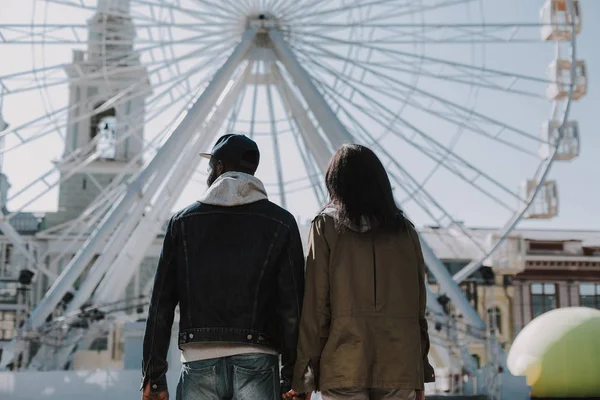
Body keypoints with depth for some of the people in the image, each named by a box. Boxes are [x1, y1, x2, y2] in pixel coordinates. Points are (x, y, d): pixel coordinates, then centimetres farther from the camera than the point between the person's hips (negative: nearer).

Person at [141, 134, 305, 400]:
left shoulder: (183, 221, 7)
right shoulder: (281, 223, 4)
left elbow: (161, 305, 4)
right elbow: (292, 307, -2)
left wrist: (154, 376, 9)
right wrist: (292, 378, 3)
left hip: (199, 364, 1)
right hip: (257, 364, -1)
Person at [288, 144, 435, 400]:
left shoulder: (326, 226, 1)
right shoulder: (404, 230, 10)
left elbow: (315, 303, -4)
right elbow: (419, 304, 9)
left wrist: (303, 375, -1)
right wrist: (421, 371, 15)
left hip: (344, 363, -3)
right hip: (400, 365, 3)